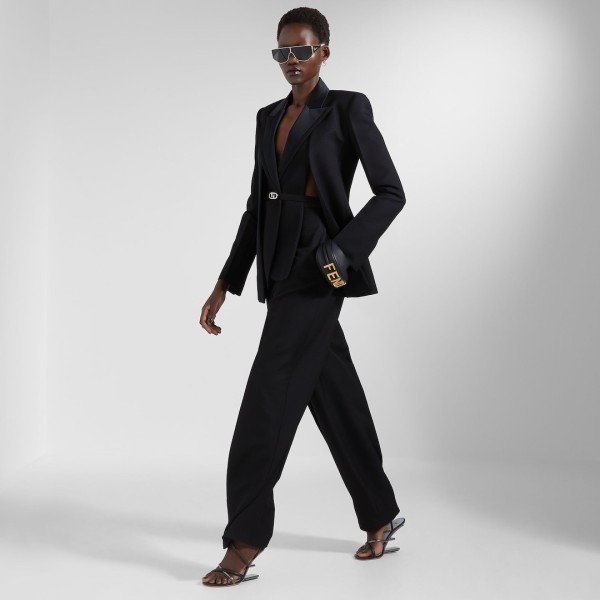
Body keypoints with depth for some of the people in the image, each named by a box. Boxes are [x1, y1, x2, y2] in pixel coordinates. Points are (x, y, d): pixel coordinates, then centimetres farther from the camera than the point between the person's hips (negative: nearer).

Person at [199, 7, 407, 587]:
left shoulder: (348, 108, -3)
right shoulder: (269, 117, 16)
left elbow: (390, 192, -6)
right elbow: (257, 205, 17)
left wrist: (344, 251, -19)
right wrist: (225, 284, 13)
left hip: (318, 265, -7)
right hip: (280, 266, 7)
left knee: (267, 398, -11)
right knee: (333, 397, 12)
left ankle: (244, 545, -4)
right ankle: (381, 516, 27)